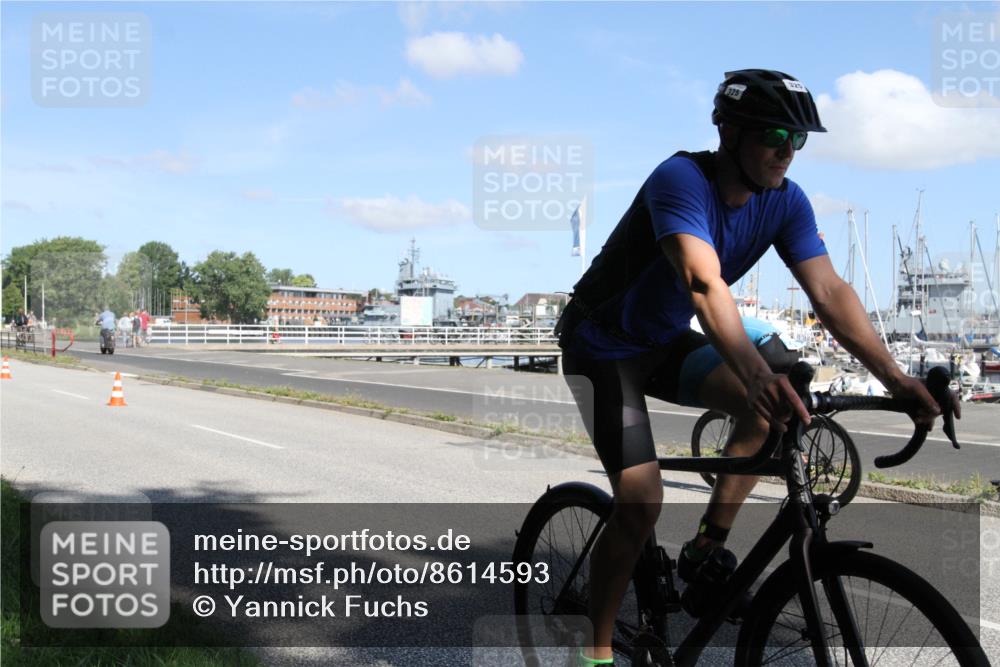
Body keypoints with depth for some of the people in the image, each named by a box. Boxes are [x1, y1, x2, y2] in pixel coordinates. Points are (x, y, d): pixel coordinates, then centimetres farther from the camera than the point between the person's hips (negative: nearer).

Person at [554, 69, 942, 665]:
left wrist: (897, 380, -27)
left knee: (778, 404, -17)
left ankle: (706, 549, 0)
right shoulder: (680, 180, -29)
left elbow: (829, 291, -16)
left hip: (666, 343, 6)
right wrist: (758, 374, -58)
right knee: (641, 502, -16)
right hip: (604, 346, -6)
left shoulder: (785, 201, -8)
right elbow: (705, 284, -44)